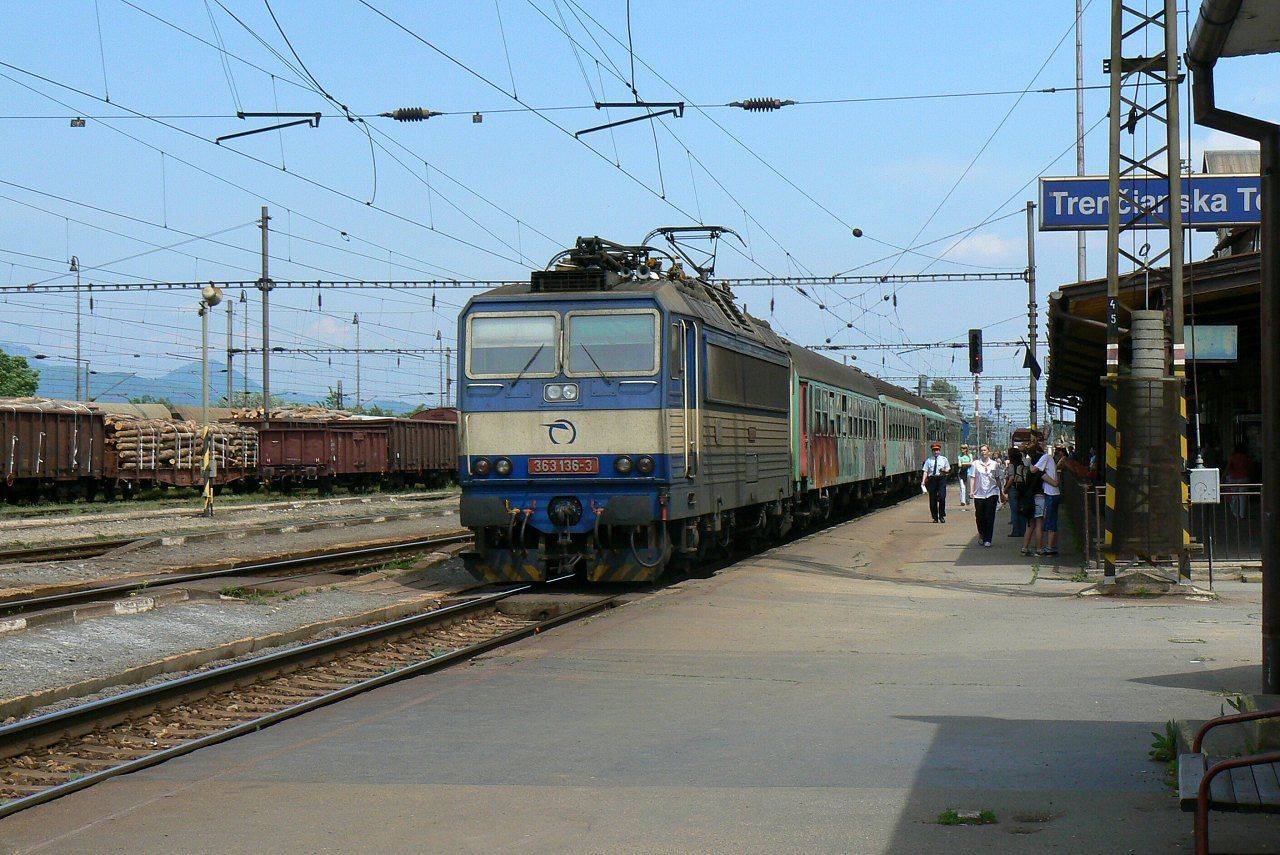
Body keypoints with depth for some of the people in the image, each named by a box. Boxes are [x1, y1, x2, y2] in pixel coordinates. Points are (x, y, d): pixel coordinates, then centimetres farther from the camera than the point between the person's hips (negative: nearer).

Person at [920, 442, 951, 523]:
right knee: (932, 499, 1)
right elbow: (925, 471, 4)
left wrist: (945, 470, -7)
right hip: (931, 479, 1)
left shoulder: (944, 459, 13)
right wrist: (923, 482, -6)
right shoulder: (929, 460, 10)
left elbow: (948, 470, 17)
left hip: (941, 478, -1)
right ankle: (935, 517, 11)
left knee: (942, 497, -13)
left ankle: (942, 516, 0)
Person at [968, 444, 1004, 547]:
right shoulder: (975, 464, 3)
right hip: (979, 493, 0)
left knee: (989, 517, -4)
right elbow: (972, 478, 1)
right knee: (979, 516, 2)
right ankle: (981, 534, 28)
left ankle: (987, 539, 0)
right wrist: (971, 491, -10)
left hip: (992, 493, 0)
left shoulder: (994, 464, 7)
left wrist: (1001, 492, 17)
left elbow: (997, 479, 15)